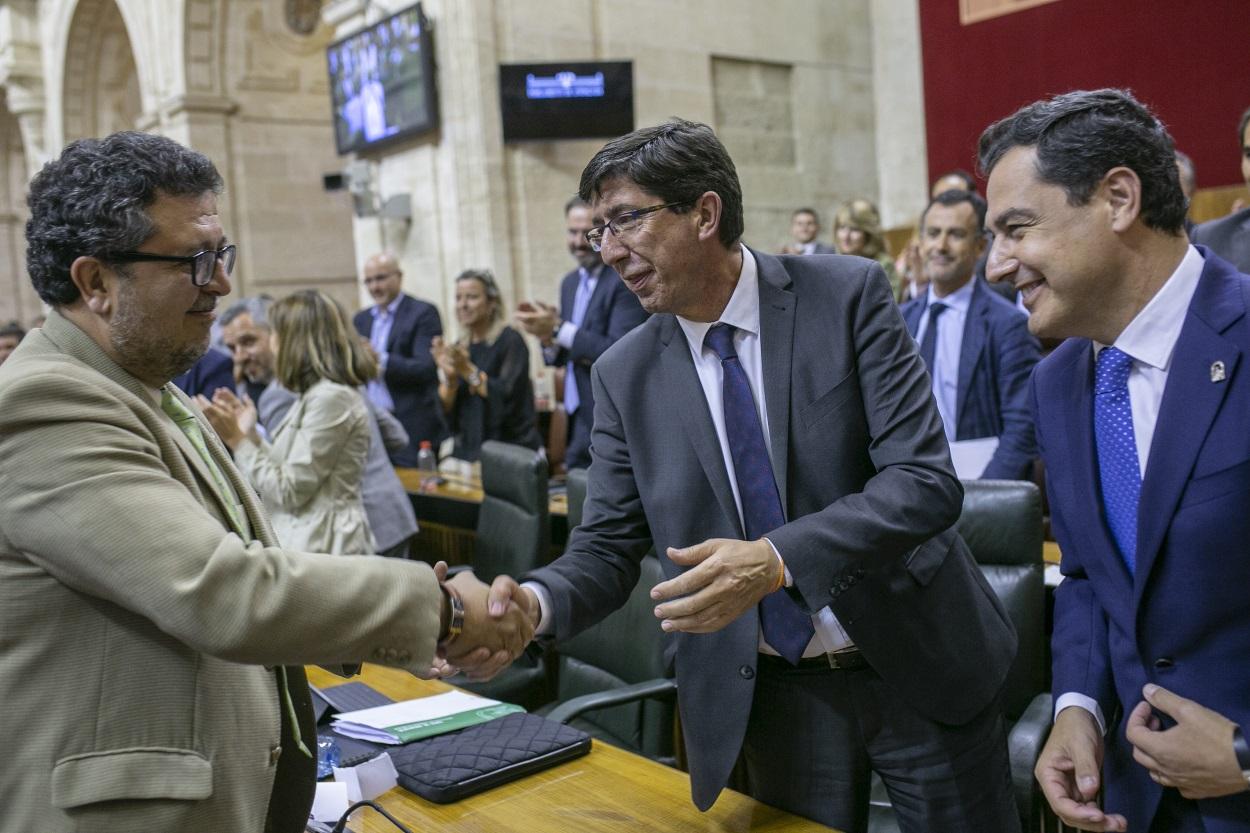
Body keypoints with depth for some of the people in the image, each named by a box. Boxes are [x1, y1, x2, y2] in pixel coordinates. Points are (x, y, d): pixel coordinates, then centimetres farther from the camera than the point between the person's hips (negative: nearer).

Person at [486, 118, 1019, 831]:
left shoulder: (848, 295, -12)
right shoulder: (625, 374, -3)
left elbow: (926, 481, -19)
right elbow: (608, 548, -2)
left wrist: (776, 559, -32)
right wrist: (537, 603, -24)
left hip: (920, 665, -1)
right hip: (771, 697, 2)